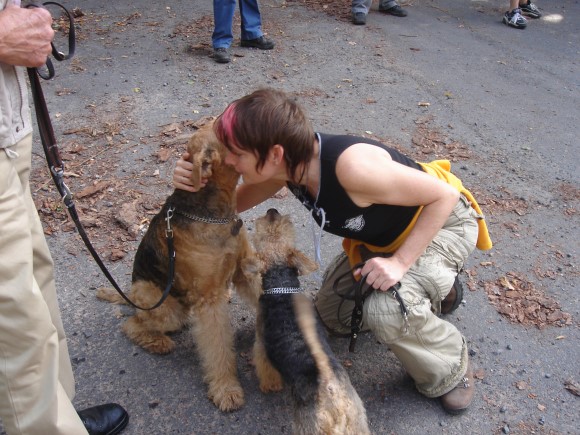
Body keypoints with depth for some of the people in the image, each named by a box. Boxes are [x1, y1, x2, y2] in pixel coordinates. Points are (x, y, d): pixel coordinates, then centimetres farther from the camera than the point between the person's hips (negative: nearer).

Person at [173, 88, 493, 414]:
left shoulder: (352, 166, -42)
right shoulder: (289, 163, -19)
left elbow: (444, 195, -30)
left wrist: (400, 262, -34)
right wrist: (197, 184, -21)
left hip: (443, 221, -7)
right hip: (382, 237, 7)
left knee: (386, 310, -33)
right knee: (332, 316, 13)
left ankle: (451, 372, -1)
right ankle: (429, 286, 27)